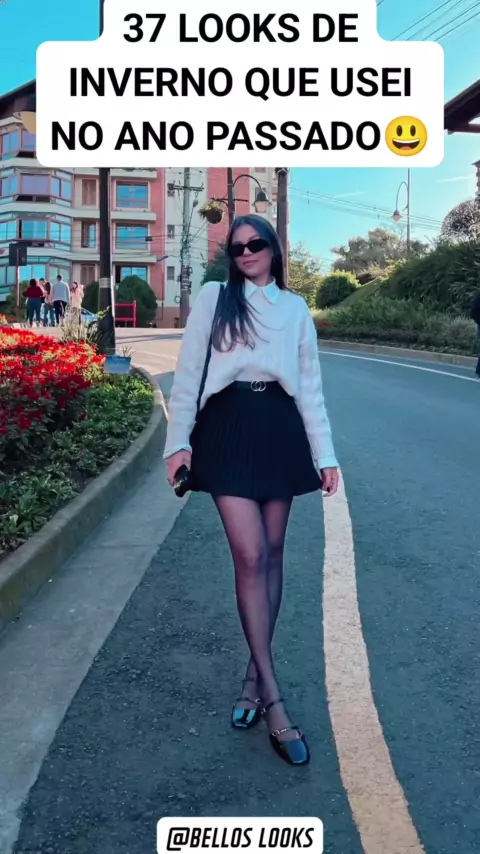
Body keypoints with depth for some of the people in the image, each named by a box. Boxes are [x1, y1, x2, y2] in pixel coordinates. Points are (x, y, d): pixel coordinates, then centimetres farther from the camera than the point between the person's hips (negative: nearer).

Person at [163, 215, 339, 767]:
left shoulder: (295, 307, 13)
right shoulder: (213, 297, 6)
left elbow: (310, 384, 11)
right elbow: (188, 370, 2)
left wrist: (325, 453, 6)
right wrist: (178, 440, -6)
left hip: (280, 430, 3)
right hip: (229, 428, -3)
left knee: (272, 554, 6)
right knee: (250, 556, -9)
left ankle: (254, 675, 22)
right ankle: (274, 701, -2)